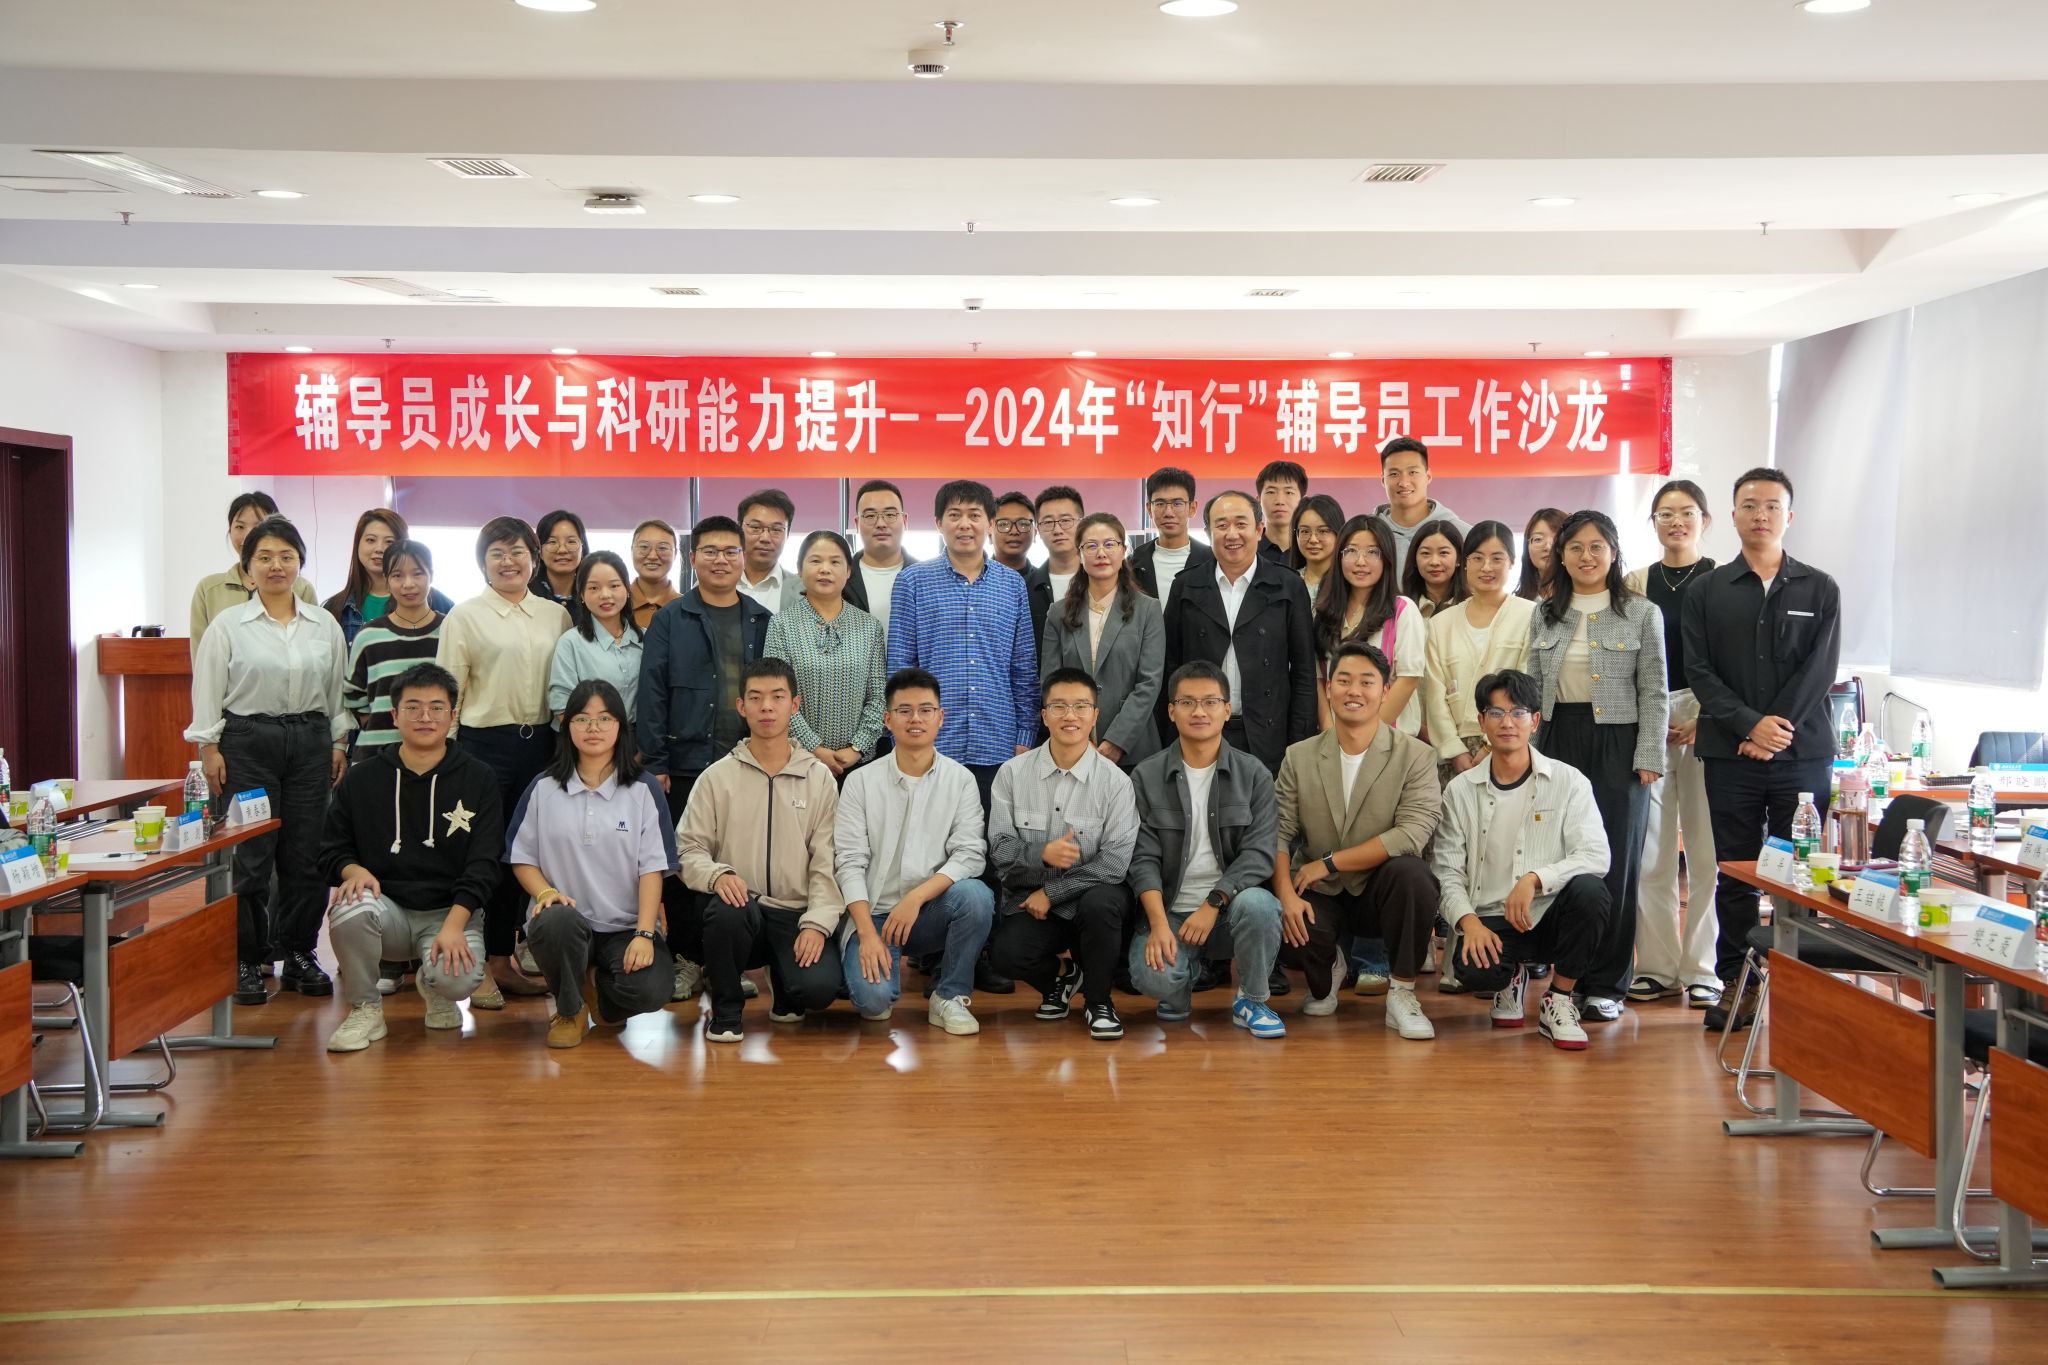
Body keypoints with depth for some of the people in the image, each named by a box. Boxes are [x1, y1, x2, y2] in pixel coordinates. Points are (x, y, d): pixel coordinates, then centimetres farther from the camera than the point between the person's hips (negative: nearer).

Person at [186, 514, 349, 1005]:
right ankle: (246, 960, 8)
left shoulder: (325, 625, 9)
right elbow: (207, 691, 1)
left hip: (310, 740, 3)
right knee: (249, 857, -3)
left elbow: (338, 690, 13)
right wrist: (208, 747, -5)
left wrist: (339, 743, 9)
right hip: (248, 742, -2)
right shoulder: (228, 626, 1)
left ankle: (299, 955, 16)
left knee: (306, 854, 4)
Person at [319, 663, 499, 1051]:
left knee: (457, 978, -32)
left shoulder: (478, 780, 2)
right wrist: (353, 870, -15)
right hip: (387, 909, 1)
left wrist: (454, 925, -18)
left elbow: (485, 863, -4)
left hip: (452, 912, -1)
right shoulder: (363, 779, 6)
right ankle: (365, 1008, -6)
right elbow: (331, 850, 10)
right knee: (349, 911, -34)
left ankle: (432, 986, 10)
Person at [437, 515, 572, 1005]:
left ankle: (505, 960, 18)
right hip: (485, 743, -4)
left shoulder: (556, 616, 10)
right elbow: (447, 689, -1)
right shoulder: (465, 616, 1)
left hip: (539, 743, 4)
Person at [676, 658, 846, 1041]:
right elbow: (689, 850, 2)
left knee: (818, 987, -26)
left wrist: (817, 922, -11)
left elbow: (826, 862, 2)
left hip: (796, 913, 0)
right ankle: (726, 1011, -8)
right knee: (728, 909, -37)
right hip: (737, 903, 0)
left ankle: (784, 990, 16)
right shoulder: (717, 777, 5)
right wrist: (716, 874, -20)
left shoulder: (819, 778, 7)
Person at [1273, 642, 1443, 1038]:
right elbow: (1279, 834, -1)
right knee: (1282, 931, -31)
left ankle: (1402, 994, -14)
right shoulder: (1299, 757, 4)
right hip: (1320, 896, 2)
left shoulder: (1415, 757, -6)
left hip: (1381, 891, -1)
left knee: (1410, 871, -35)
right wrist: (1286, 894, -19)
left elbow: (1412, 834, -18)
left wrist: (1329, 863, -17)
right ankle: (1326, 975, 10)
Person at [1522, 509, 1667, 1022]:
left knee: (1614, 864, 0)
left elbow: (1654, 693, -1)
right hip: (1558, 740, 3)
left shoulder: (1642, 613, 2)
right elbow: (1533, 687, 12)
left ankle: (1606, 985, 9)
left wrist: (1647, 759, -8)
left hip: (1617, 745, -3)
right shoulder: (1544, 614, 11)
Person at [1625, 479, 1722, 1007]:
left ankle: (1701, 969, 6)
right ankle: (1656, 966, 9)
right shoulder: (1637, 583, 11)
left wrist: (1704, 721, -9)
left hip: (1708, 720, -2)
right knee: (1650, 848, 2)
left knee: (1706, 846, -2)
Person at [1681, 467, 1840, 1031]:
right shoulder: (1706, 592, 9)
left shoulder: (1820, 591, 9)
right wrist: (1751, 726, -13)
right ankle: (1736, 985, 11)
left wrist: (1778, 729, -11)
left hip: (1803, 753, 0)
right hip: (1730, 754, 0)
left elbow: (1820, 669, 0)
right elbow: (1699, 671, 0)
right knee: (1736, 874, 4)